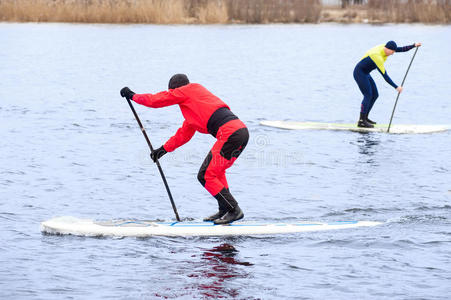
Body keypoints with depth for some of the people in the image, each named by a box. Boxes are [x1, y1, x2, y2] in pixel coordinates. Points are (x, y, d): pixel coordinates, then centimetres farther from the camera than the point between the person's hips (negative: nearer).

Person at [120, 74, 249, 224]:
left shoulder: (185, 91, 8)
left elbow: (155, 100, 11)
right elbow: (184, 133, 40)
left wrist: (133, 96, 25)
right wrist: (164, 149, 44)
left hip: (230, 133, -10)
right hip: (242, 131, 10)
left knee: (205, 176, -4)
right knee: (216, 171, 26)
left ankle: (234, 210, -4)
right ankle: (224, 211, 22)